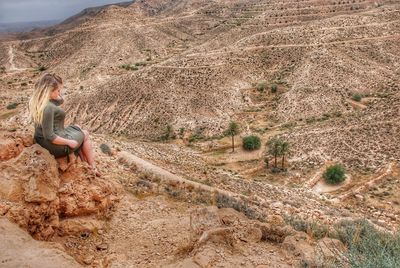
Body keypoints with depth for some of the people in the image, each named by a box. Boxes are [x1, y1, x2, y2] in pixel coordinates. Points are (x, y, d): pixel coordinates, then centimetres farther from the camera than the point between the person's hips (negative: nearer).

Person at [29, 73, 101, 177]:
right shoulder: (48, 107, -32)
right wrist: (69, 142, -17)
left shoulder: (35, 99, -3)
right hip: (55, 145, -9)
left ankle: (85, 164, 33)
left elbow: (60, 101, 13)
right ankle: (93, 168, 28)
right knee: (85, 134, 16)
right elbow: (49, 137, -30)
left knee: (77, 128, 29)